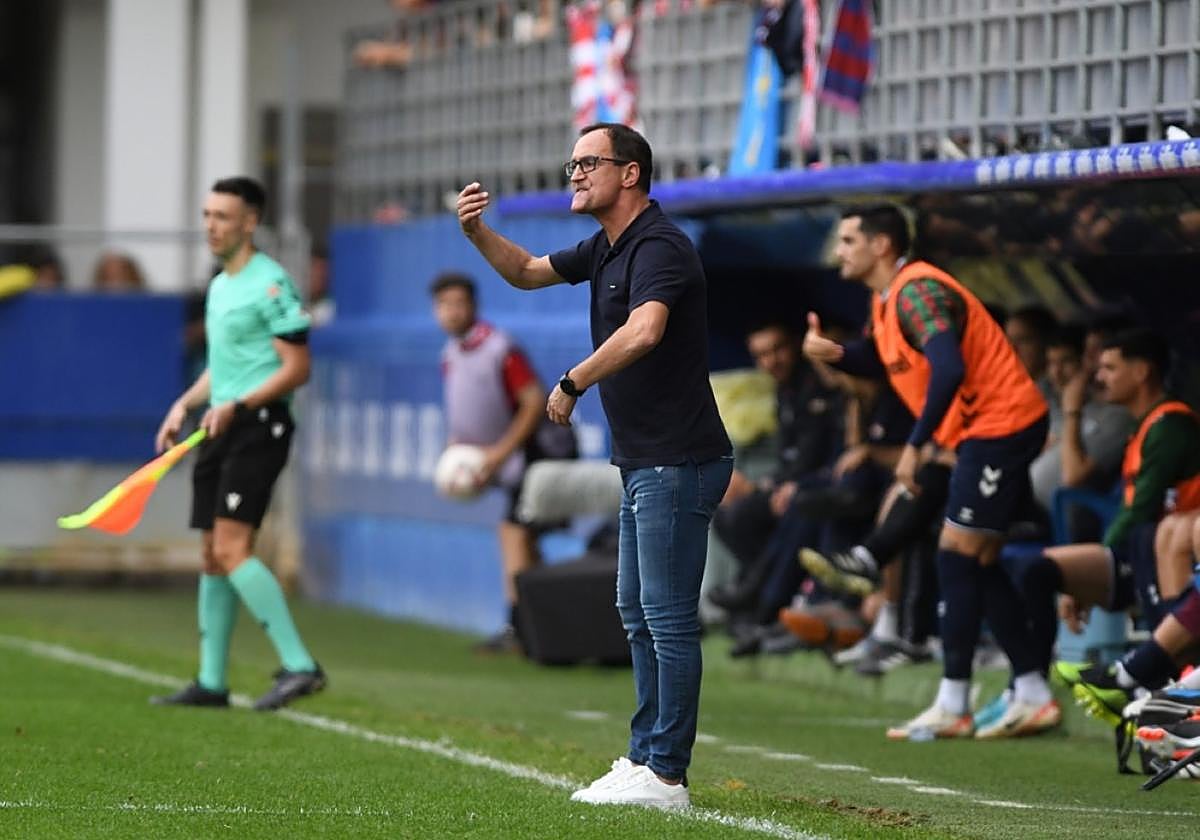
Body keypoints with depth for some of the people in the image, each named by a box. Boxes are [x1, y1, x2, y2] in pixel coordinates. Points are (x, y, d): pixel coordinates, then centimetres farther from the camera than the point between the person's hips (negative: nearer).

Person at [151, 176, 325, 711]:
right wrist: (185, 404, 11)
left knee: (231, 548, -18)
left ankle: (300, 666, -19)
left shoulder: (270, 283, -11)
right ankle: (211, 682, 14)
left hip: (258, 426, -9)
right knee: (212, 554, 9)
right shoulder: (218, 286, 17)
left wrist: (236, 405, -22)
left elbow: (297, 368, -15)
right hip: (221, 428, 9)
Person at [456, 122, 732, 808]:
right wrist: (479, 232, 7)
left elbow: (642, 332, -36)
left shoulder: (659, 247, -18)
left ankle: (666, 776, -6)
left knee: (668, 617, -8)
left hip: (677, 462, -11)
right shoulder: (606, 249, 13)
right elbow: (529, 271, 26)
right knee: (638, 612, 16)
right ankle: (645, 757, 23)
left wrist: (572, 384, -25)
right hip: (644, 462, 11)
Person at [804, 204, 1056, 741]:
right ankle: (1033, 696, 14)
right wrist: (834, 354, 3)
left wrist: (914, 445, -31)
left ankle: (952, 707, -6)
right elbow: (881, 360, 24)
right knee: (978, 564, 12)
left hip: (998, 427, -11)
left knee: (957, 555, -9)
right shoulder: (885, 299, 12)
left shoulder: (917, 292, -20)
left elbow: (948, 370, -32)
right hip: (984, 434, 11)